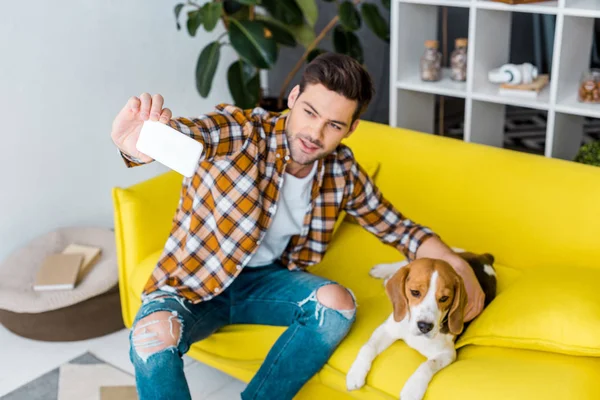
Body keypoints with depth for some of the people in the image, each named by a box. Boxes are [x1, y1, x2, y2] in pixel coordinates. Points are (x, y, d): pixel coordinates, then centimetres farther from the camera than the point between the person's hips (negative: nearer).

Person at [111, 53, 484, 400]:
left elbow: (393, 224, 6)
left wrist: (456, 263, -8)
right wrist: (137, 142, -67)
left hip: (264, 278, 4)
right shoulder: (238, 131, -23)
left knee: (338, 302, -23)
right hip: (194, 280, -4)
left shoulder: (343, 172, -7)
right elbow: (185, 134, -43)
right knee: (153, 336, -33)